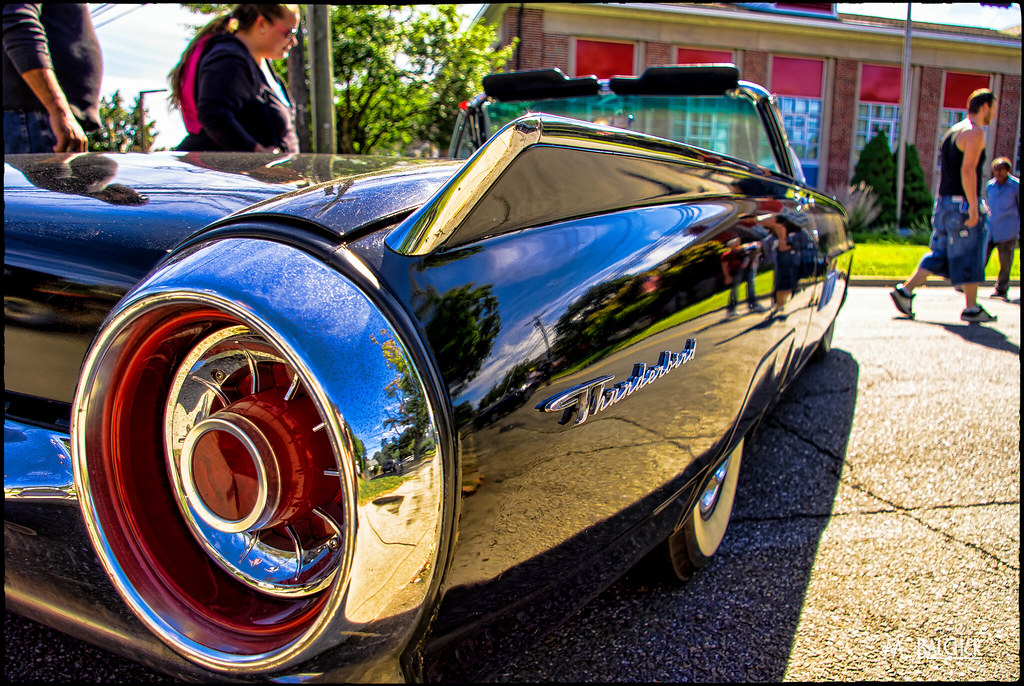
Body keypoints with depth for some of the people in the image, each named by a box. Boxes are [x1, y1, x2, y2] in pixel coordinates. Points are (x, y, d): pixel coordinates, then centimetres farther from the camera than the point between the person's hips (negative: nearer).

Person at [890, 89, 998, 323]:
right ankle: (971, 308, 6)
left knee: (940, 254, 11)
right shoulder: (975, 132, -10)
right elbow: (967, 170, -21)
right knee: (970, 256, 0)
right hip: (962, 203, -9)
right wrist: (974, 207, -22)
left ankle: (905, 291, 3)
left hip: (944, 201, 9)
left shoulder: (953, 131, 18)